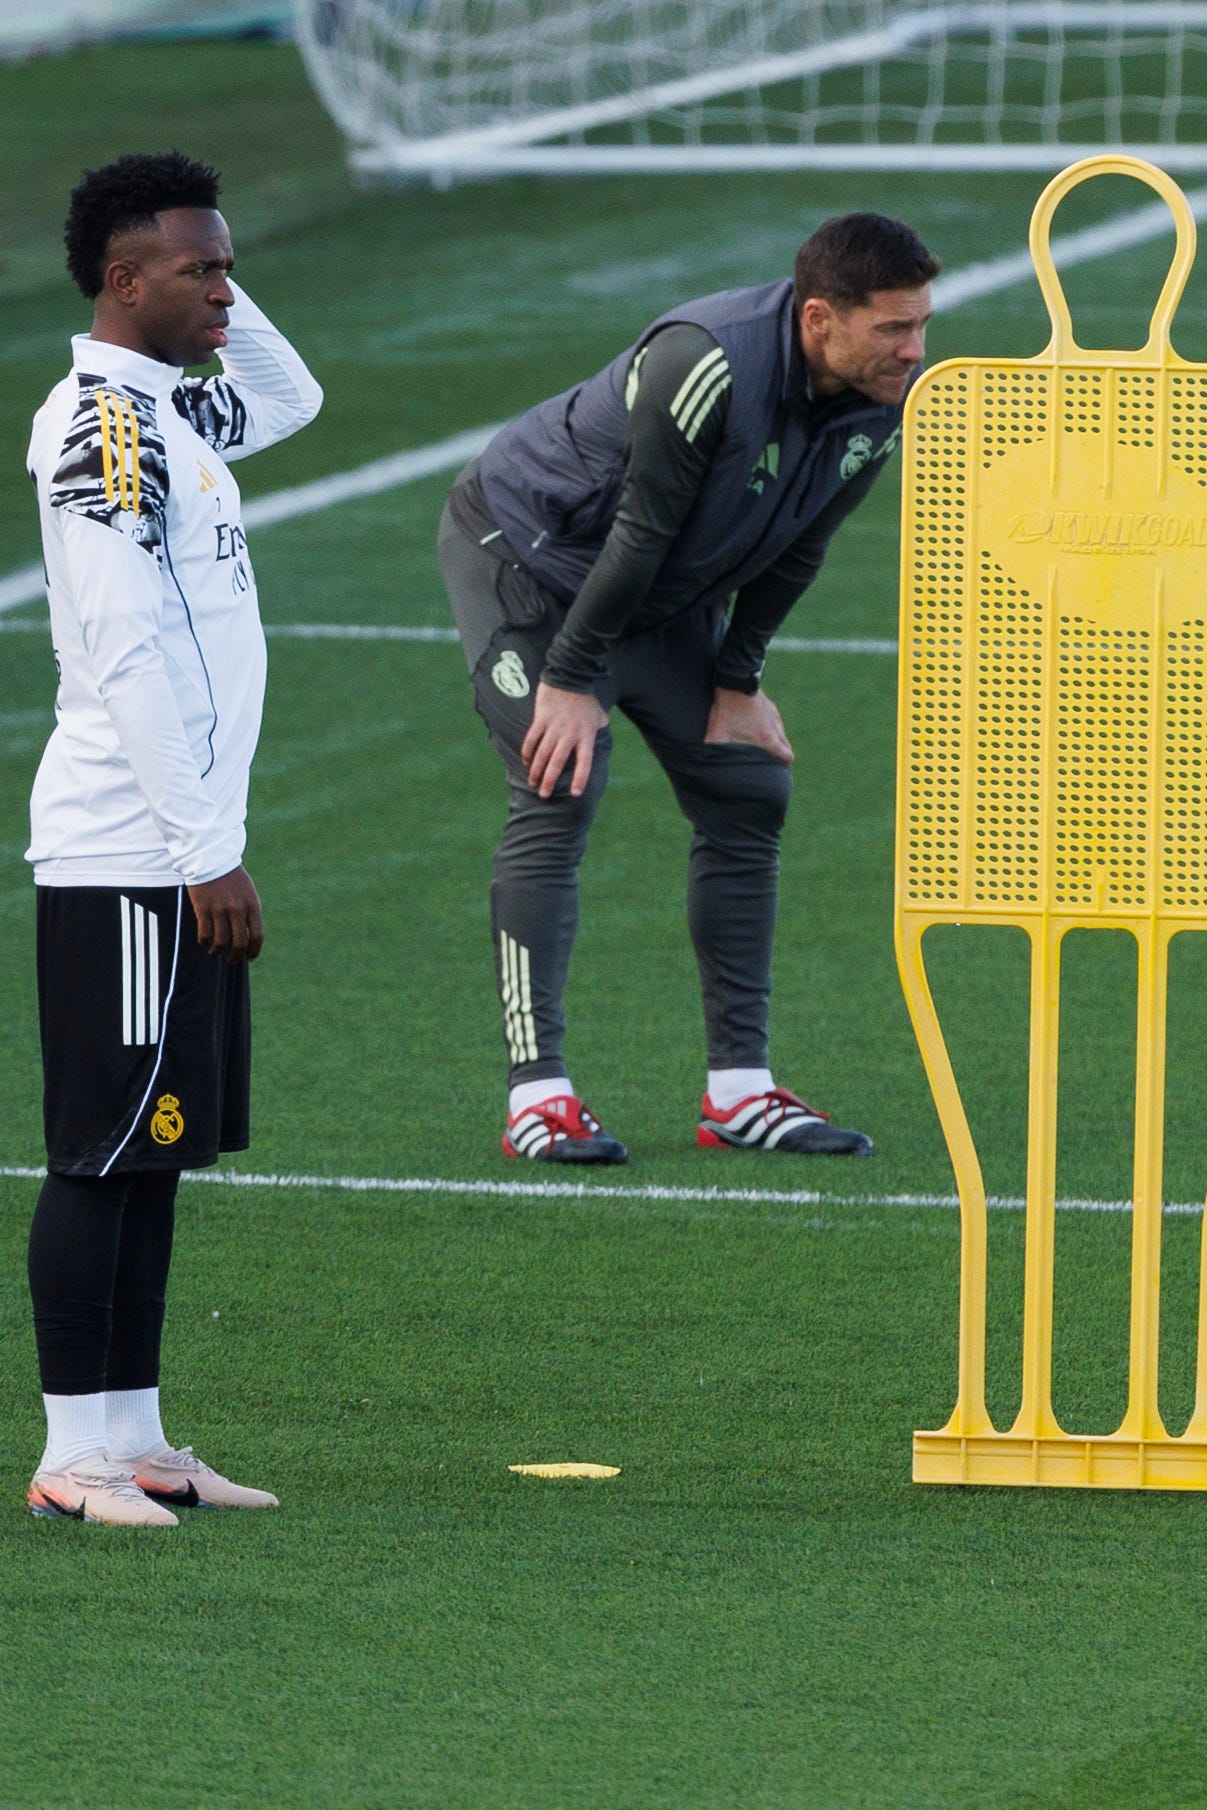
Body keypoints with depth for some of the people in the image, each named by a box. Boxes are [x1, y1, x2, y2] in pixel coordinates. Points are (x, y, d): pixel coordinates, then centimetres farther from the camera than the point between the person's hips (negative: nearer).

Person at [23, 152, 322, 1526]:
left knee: (154, 1150, 11)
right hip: (126, 857, -10)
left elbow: (289, 397, 38)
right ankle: (77, 1453, -6)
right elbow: (128, 655, -20)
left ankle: (131, 1441, 15)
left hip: (177, 852, 10)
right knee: (104, 1148, -7)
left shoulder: (175, 409, 14)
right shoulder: (102, 421, -15)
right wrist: (207, 854, -20)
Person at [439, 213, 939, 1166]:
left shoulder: (886, 403, -13)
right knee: (558, 798, -18)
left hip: (670, 591, 8)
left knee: (748, 792, 2)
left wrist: (738, 682, 1)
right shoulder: (707, 366, -37)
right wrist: (570, 679, -24)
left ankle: (740, 1089, 7)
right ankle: (538, 1097, -17)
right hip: (529, 554, -8)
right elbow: (639, 532, -30)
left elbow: (794, 549, -1)